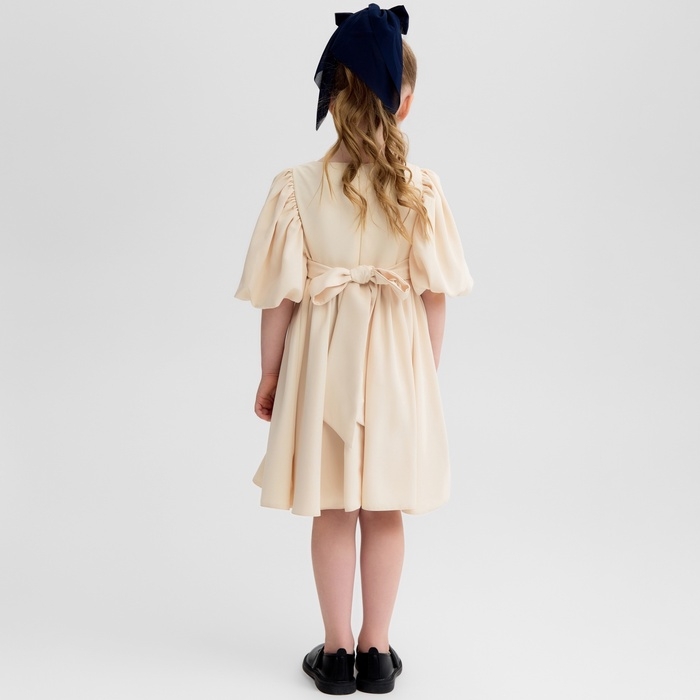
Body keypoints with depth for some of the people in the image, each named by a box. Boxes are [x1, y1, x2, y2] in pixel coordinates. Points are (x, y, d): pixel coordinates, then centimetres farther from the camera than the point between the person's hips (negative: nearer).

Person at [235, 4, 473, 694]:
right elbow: (435, 296, -5)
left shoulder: (296, 186, -12)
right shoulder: (421, 189, -9)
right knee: (384, 511, 14)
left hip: (321, 358, -1)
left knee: (333, 511, 14)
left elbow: (280, 298, -9)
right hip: (396, 360, 1)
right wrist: (427, 370, 9)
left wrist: (270, 373, 4)